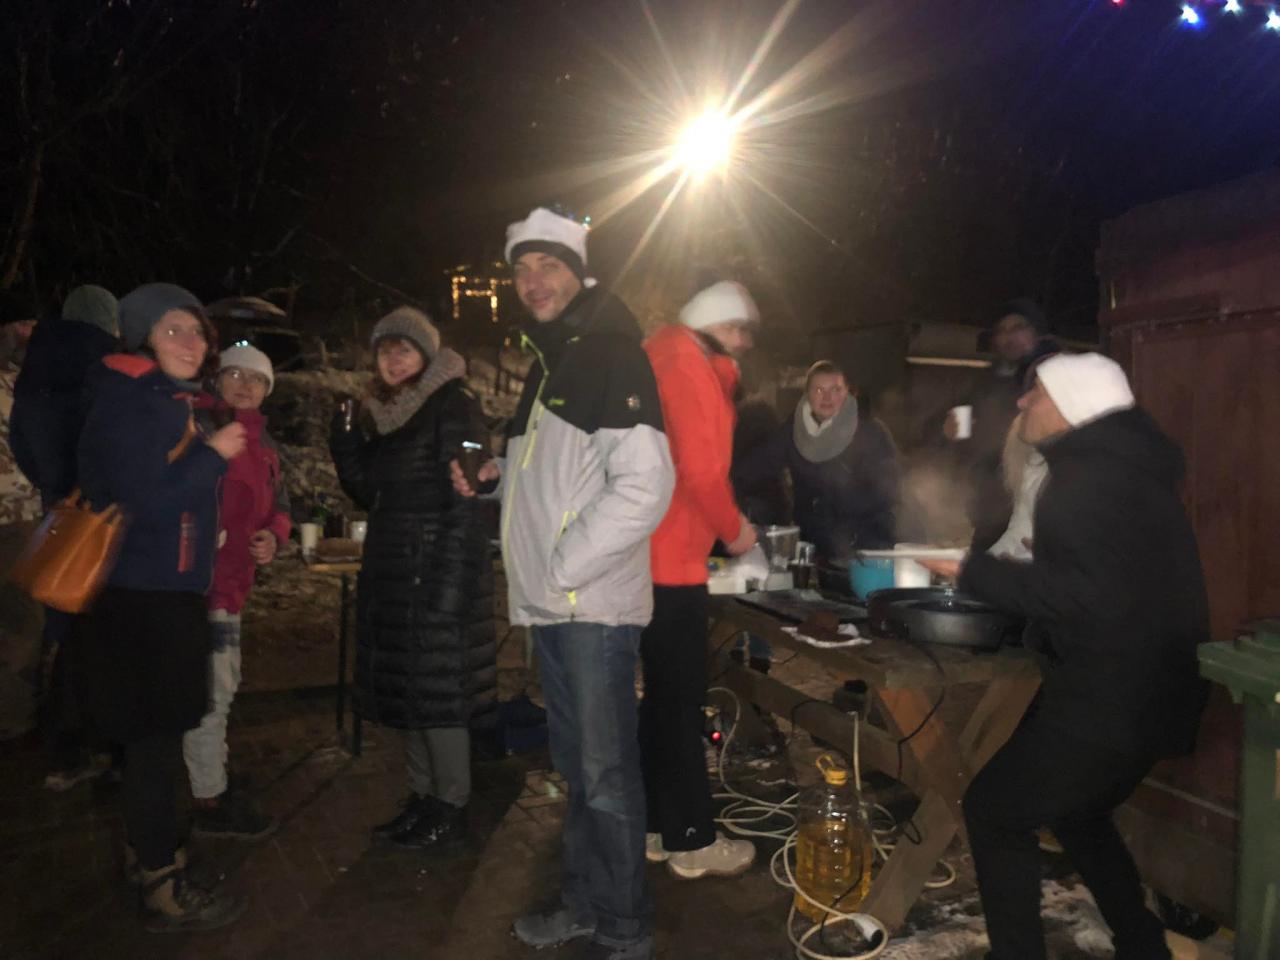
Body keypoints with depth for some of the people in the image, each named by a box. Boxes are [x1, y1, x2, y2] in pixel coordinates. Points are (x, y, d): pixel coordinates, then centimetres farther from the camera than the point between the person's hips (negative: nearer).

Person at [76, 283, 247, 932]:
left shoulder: (170, 399, 14)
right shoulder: (130, 400, -16)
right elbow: (143, 500, -24)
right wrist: (214, 454, -16)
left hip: (163, 591, 9)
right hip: (138, 595, -9)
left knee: (154, 734, 19)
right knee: (156, 737, -1)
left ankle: (147, 850, 34)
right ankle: (163, 889, 10)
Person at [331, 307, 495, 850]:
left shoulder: (453, 407, -9)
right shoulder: (380, 413, 14)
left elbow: (465, 502, -16)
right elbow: (368, 493, 15)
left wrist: (450, 583, -22)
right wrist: (343, 444, -1)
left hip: (437, 570, -8)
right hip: (390, 574, 8)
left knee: (438, 691, -2)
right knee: (403, 689, 13)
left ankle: (451, 810, 11)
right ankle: (422, 800, 26)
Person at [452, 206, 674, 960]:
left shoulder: (612, 355, -11)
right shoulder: (549, 362, 18)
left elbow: (645, 484, -21)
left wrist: (563, 567, -18)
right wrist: (495, 475, 11)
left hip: (594, 602, -9)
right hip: (553, 603, 9)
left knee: (607, 772, 1)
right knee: (578, 765, 18)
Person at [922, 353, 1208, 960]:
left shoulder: (1088, 479, -20)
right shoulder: (1125, 465, 11)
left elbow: (1086, 596, -28)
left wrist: (974, 572, -23)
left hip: (1108, 698, -10)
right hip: (1146, 687, 10)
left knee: (993, 811, 2)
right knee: (1077, 813, 27)